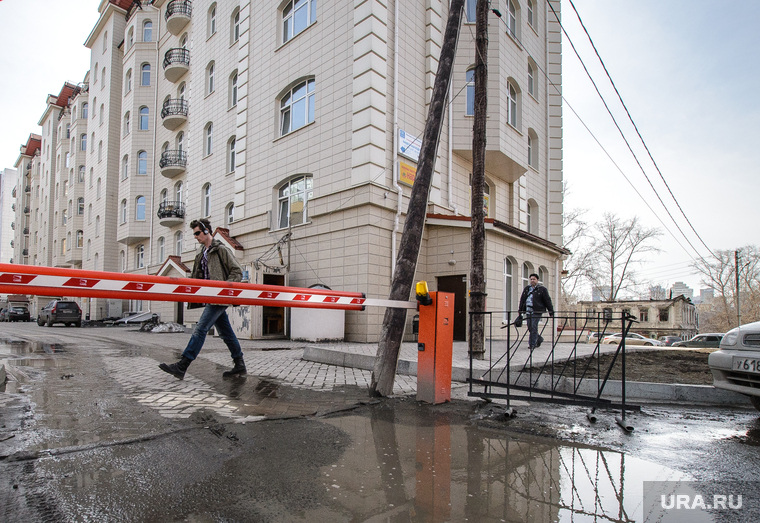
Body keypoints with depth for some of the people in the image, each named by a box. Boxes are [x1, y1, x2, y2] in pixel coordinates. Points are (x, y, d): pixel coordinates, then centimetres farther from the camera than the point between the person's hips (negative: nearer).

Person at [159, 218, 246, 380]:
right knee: (226, 333, 10)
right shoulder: (202, 254, 21)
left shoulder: (221, 250, -4)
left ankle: (182, 366, -11)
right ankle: (239, 365, 17)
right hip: (211, 299, 9)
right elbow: (197, 277, 23)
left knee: (200, 329, -12)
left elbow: (237, 272, -8)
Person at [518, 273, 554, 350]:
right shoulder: (526, 288, 16)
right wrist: (520, 309, 18)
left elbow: (547, 300, 1)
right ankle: (539, 339, 30)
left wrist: (551, 311, -2)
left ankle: (532, 344, -3)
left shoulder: (542, 289, 2)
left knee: (533, 327, -10)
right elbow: (522, 299, 20)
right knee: (530, 328, 8)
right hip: (528, 311, 5)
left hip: (536, 312, -5)